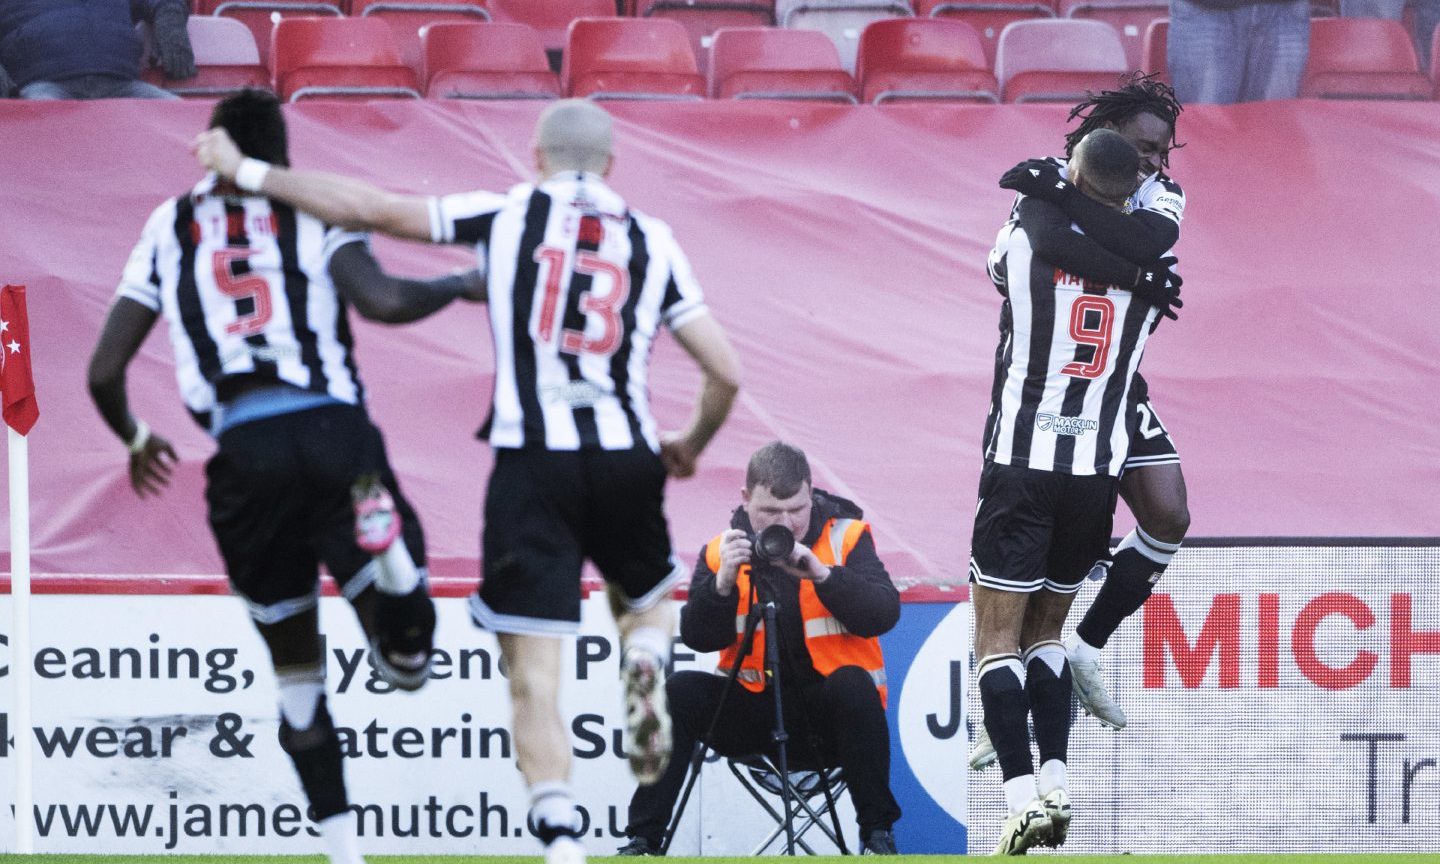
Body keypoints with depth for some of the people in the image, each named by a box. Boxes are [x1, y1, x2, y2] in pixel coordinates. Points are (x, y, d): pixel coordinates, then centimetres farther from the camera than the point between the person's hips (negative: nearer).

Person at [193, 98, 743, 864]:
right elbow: (726, 373, 7)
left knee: (534, 678, -1)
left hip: (531, 462, -2)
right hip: (624, 458, 2)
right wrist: (692, 446, 27)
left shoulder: (507, 216, 5)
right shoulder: (652, 242, 10)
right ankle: (645, 668, -5)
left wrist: (247, 172, 11)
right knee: (646, 597, 29)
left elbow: (367, 208, 1)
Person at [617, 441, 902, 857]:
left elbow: (884, 614, -17)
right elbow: (699, 637, -8)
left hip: (829, 720, -2)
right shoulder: (723, 550, 1)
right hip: (757, 709, 2)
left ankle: (877, 832, -22)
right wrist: (723, 582, -24)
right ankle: (644, 840, -16)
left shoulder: (846, 537, -4)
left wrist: (822, 574, -30)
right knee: (680, 692, -20)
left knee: (852, 684, -33)